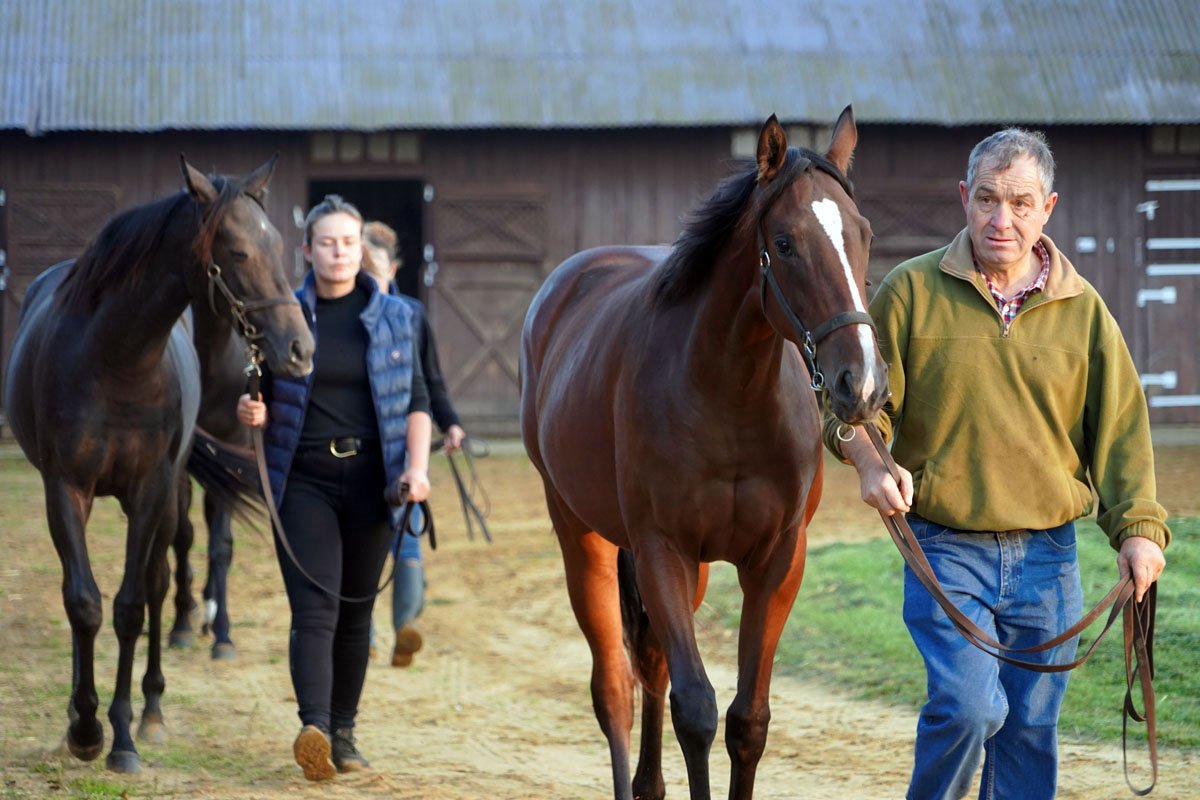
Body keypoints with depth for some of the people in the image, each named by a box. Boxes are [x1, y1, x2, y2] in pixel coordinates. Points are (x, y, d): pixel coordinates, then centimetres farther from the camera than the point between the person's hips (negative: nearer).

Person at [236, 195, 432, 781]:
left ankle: (343, 733, 19)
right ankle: (314, 731, -28)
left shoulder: (395, 317, 6)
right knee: (314, 609, -14)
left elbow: (415, 403, 7)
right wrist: (250, 412, -15)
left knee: (355, 612, 9)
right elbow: (264, 400, 8)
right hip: (304, 479, -2)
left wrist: (417, 466, -8)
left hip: (371, 479, 2)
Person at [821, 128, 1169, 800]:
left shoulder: (1083, 310, 5)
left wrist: (1139, 526, -8)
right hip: (944, 548, -3)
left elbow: (1120, 426, 5)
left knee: (1031, 729, 7)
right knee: (968, 706, -19)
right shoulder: (913, 291, -1)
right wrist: (870, 460, -17)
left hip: (1048, 555, 3)